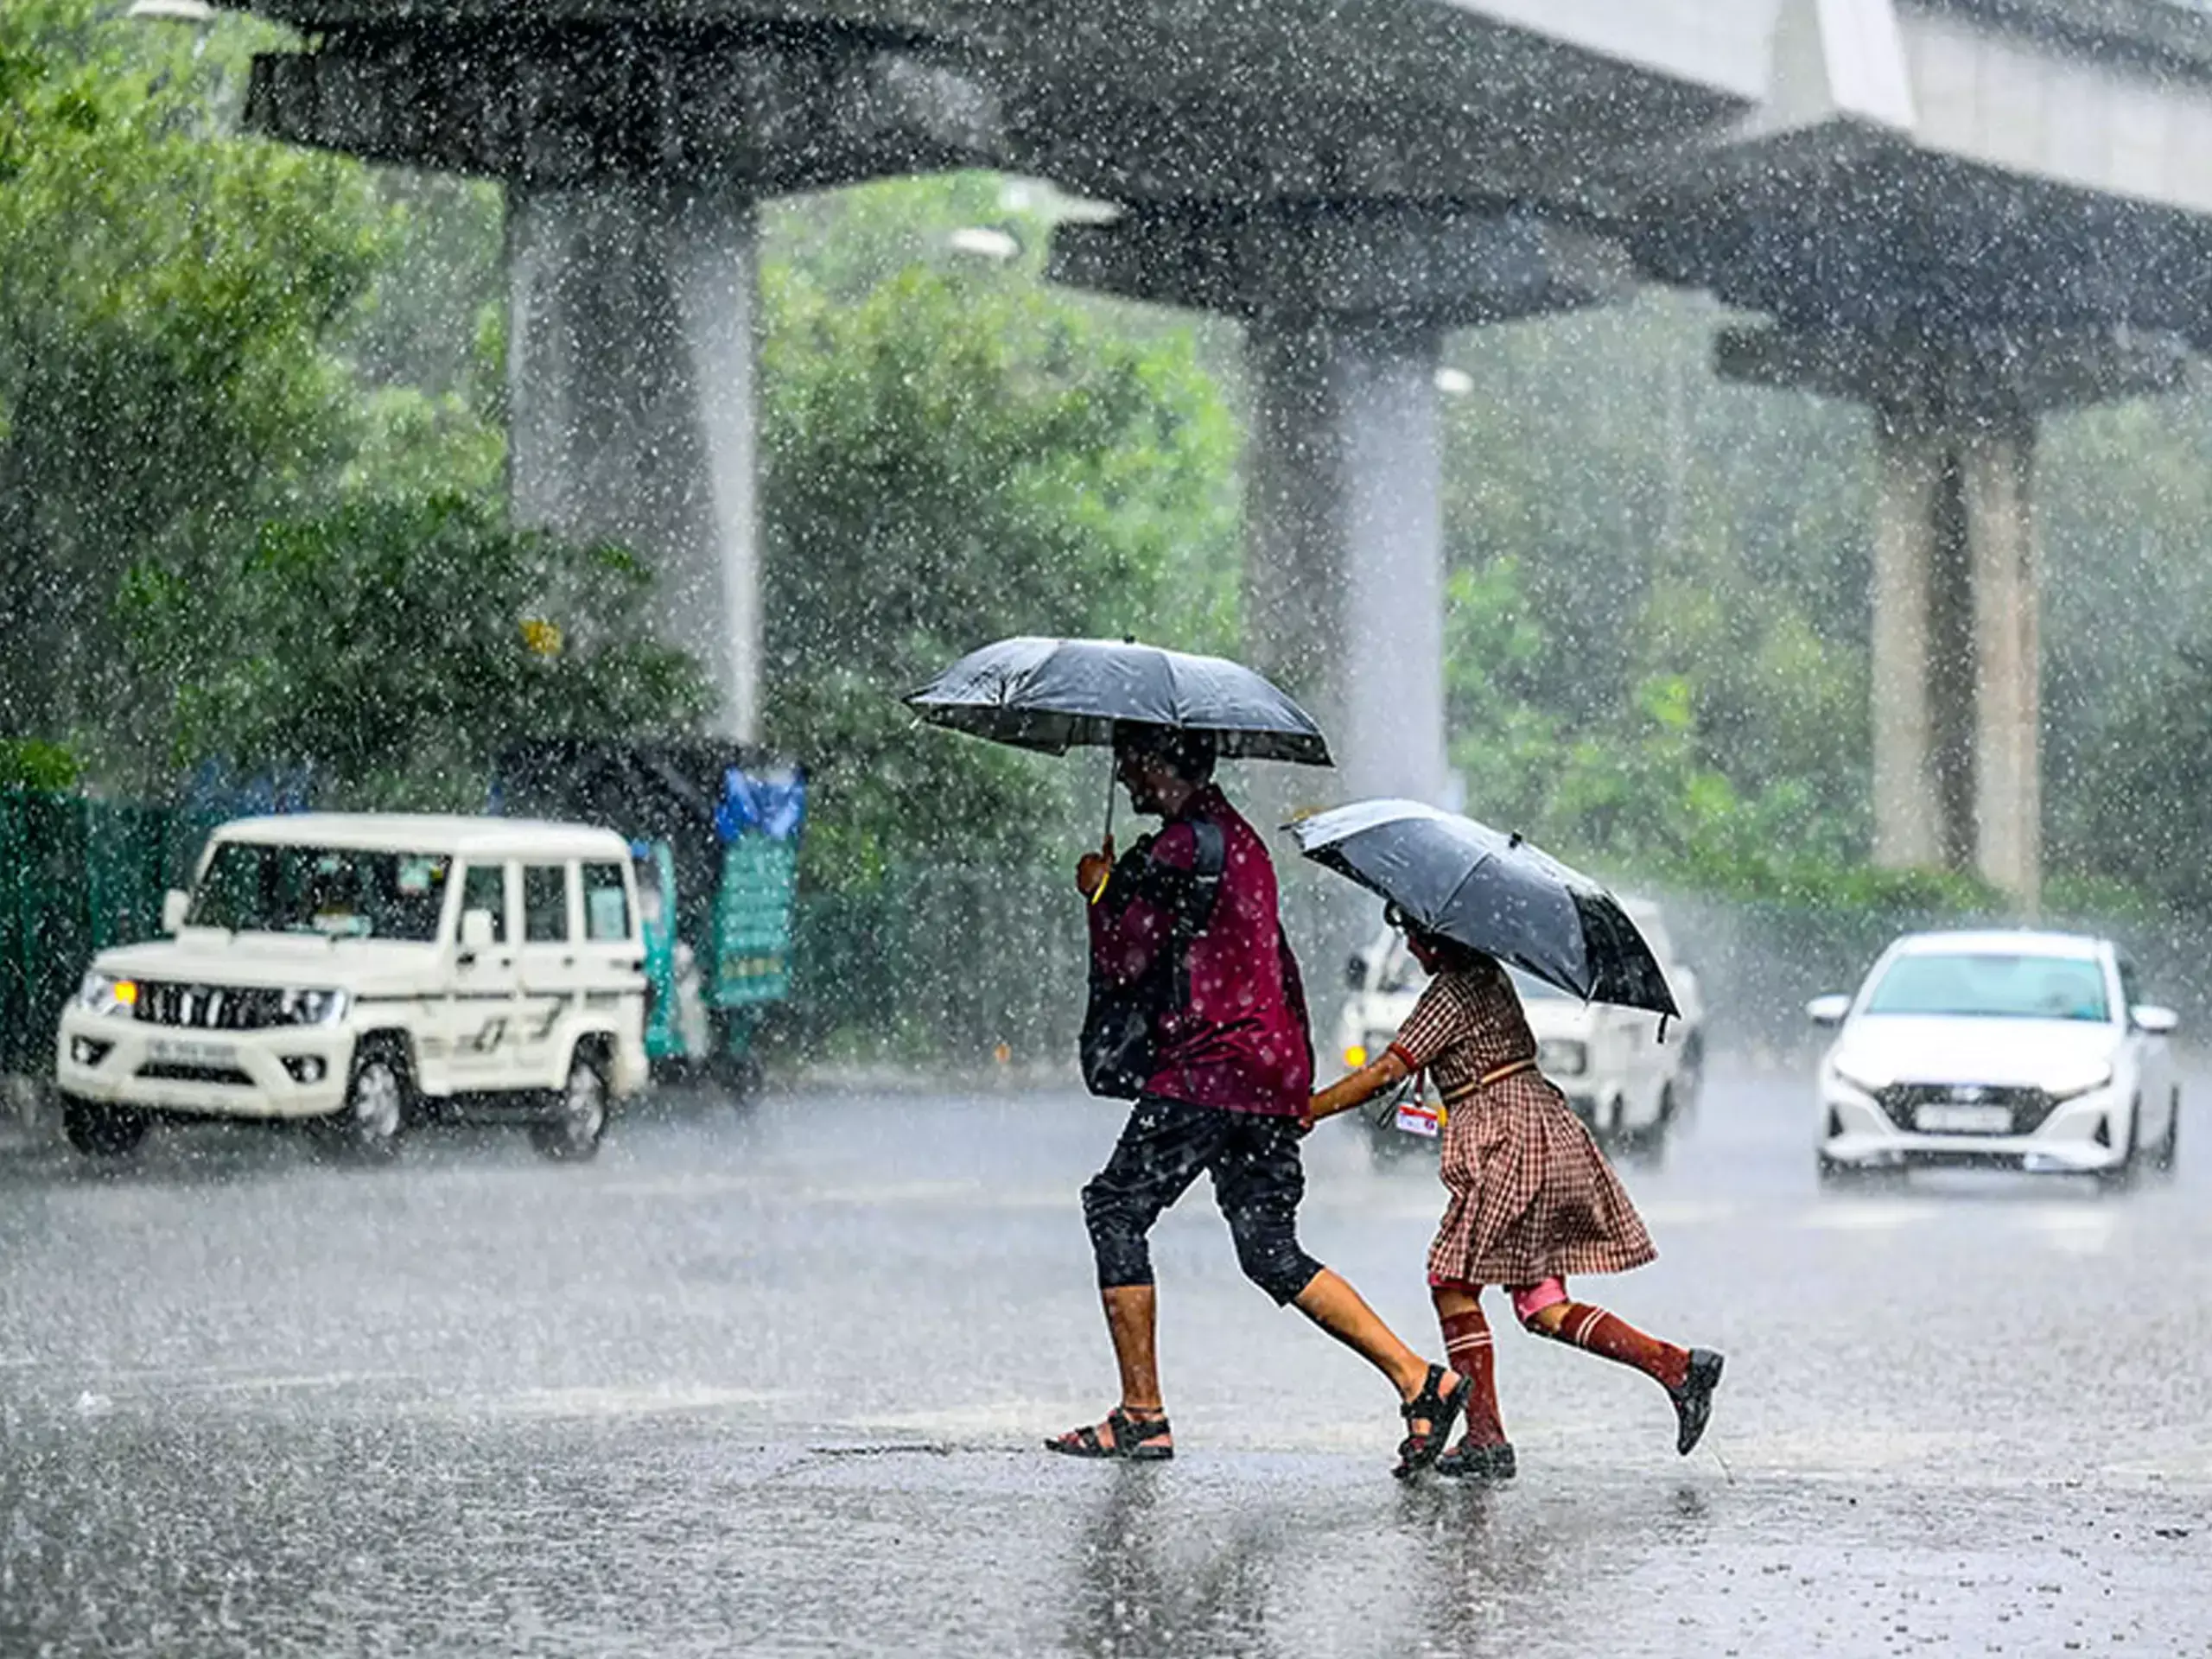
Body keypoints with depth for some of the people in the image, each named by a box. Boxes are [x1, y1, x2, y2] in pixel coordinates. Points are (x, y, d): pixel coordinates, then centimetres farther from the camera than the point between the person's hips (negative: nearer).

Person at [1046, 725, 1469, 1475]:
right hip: (1275, 1070, 9)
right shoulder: (1237, 835, 20)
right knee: (1271, 1250, 8)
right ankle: (1419, 1379, -4)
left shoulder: (1182, 845, -12)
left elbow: (1121, 963, -11)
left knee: (1116, 1208, 1)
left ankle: (1141, 1415, -1)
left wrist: (1100, 889, 6)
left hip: (1210, 1068, -9)